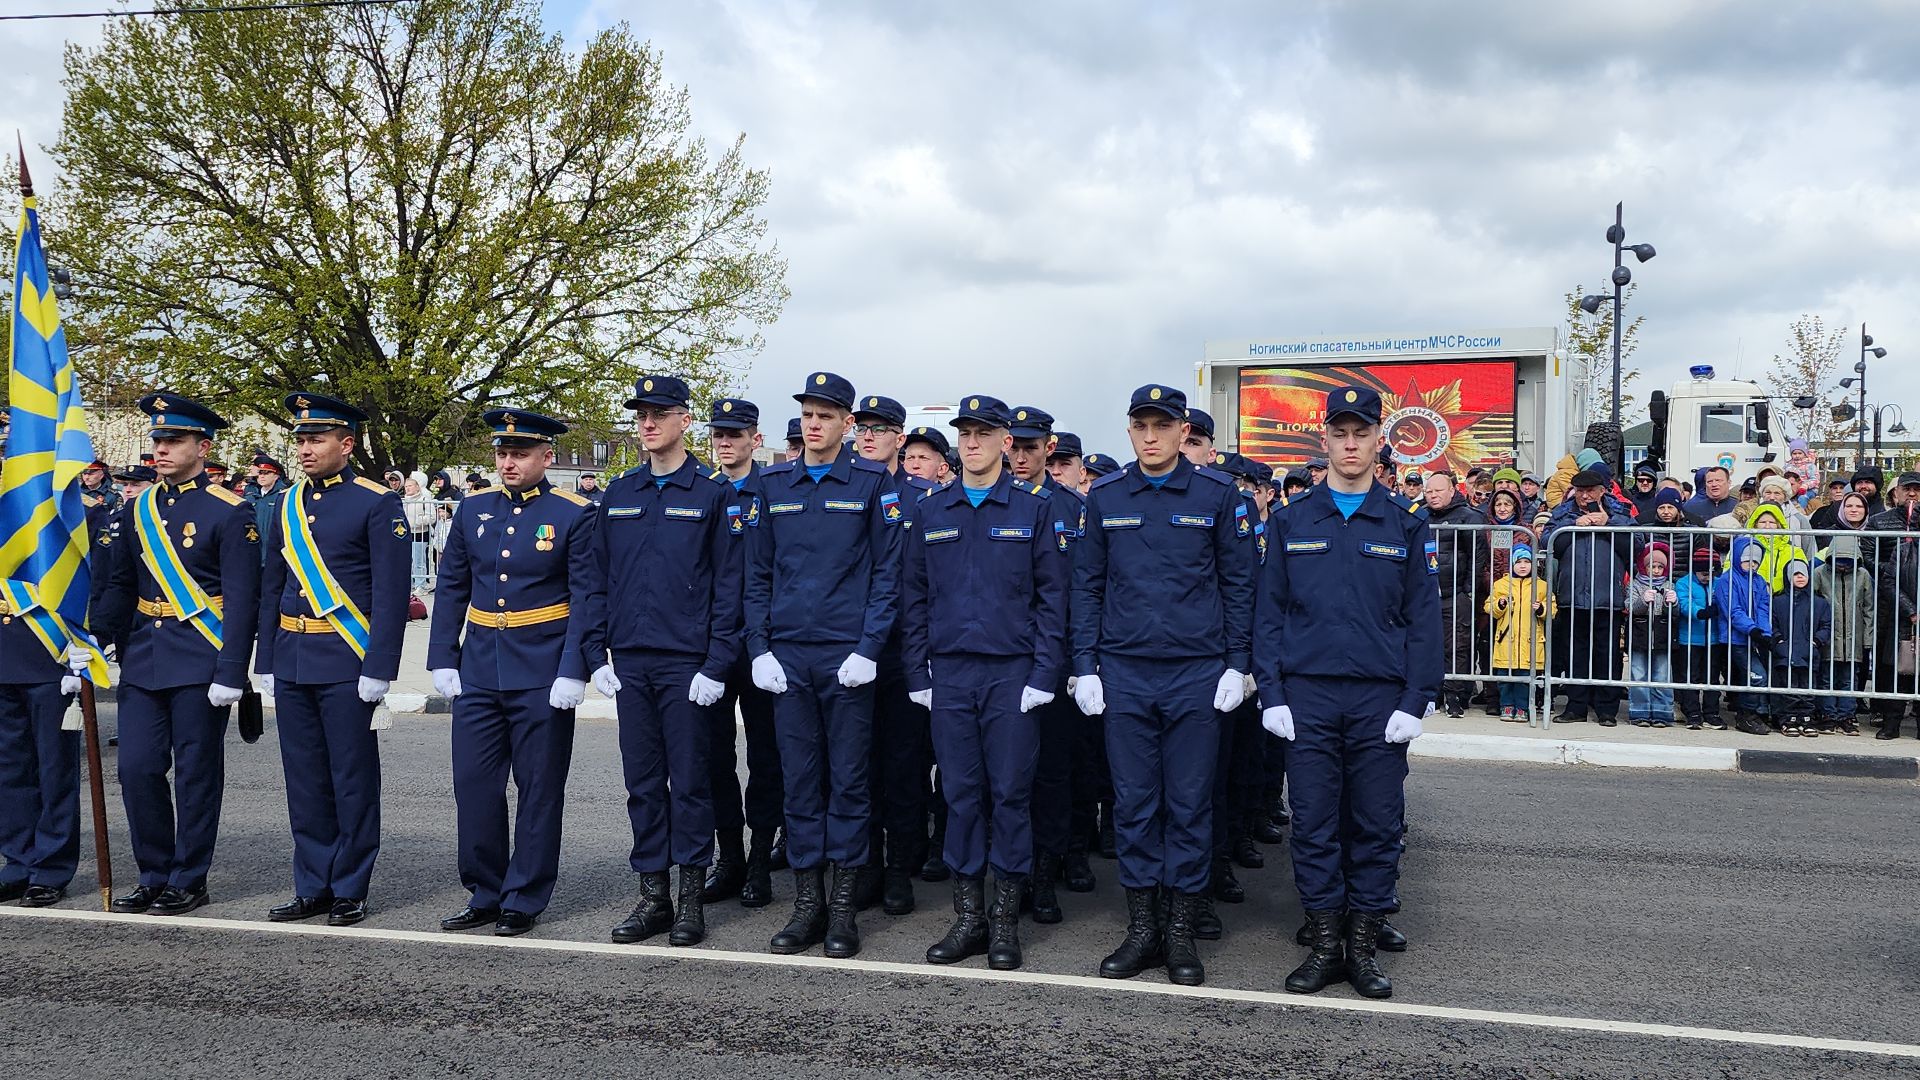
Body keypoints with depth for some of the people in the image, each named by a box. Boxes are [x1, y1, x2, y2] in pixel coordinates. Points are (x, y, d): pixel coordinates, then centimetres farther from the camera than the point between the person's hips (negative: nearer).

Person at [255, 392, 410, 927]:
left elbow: (390, 593, -11)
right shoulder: (288, 504, 12)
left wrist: (378, 669, -16)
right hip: (292, 661, 6)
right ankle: (312, 887, 22)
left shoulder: (378, 503, -7)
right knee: (305, 779, 11)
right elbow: (272, 587, 16)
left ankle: (349, 891, 13)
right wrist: (266, 662, 12)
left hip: (347, 662, -6)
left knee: (353, 781, 3)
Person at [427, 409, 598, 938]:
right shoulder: (472, 510, 7)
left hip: (541, 673, -4)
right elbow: (450, 590, 10)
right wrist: (442, 660, 4)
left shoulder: (575, 516, -5)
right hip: (478, 671, 4)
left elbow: (587, 598, -8)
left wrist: (573, 672, -15)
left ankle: (525, 900, 17)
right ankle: (484, 894, 22)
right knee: (473, 785, 7)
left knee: (539, 790, 5)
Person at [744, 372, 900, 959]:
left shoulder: (871, 483, 1)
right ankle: (807, 904, 16)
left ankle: (843, 907, 13)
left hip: (847, 656, -3)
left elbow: (887, 573, -2)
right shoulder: (772, 485, 9)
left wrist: (868, 649, -10)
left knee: (848, 778, 4)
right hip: (787, 657, 3)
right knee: (799, 779, 7)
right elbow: (757, 574, 10)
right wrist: (759, 649, 0)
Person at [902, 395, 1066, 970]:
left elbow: (1052, 595, -1)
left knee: (1010, 793, 2)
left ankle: (1006, 919, 14)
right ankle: (969, 917, 16)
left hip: (1013, 673, -2)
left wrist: (1044, 674, -8)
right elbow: (915, 597, 10)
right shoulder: (930, 511, 9)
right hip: (949, 674, 3)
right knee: (960, 793, 6)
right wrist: (918, 673, 4)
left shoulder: (1035, 507, 1)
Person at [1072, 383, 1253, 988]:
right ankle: (1141, 929, 17)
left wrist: (1236, 664, -2)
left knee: (1189, 803, 4)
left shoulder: (1217, 495, 1)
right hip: (1124, 675, 2)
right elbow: (1087, 585, 8)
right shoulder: (1104, 497, 5)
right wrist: (1085, 666, 2)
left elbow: (1238, 584, 4)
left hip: (1197, 675, -1)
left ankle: (1182, 932, 15)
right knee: (1133, 803, 6)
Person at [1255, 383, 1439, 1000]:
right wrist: (1270, 694, -3)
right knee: (1314, 825, 4)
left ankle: (1363, 947, 17)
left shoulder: (1406, 523, 5)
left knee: (1378, 826, 5)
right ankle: (1322, 944, 15)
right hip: (1307, 698, 0)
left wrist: (1416, 701, -5)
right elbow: (1269, 612, 5)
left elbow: (1424, 619, 3)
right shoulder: (1290, 522, 6)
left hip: (1381, 700, 0)